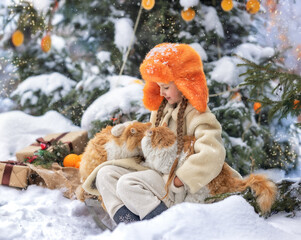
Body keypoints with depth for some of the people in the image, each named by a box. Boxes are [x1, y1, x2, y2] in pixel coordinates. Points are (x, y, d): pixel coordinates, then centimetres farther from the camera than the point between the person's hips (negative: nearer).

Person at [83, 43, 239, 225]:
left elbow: (212, 154, -28)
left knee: (127, 184, -28)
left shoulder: (197, 114, -14)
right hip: (156, 171, 10)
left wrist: (179, 180, -28)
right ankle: (126, 221, -22)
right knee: (105, 173, -2)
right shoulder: (162, 108, 14)